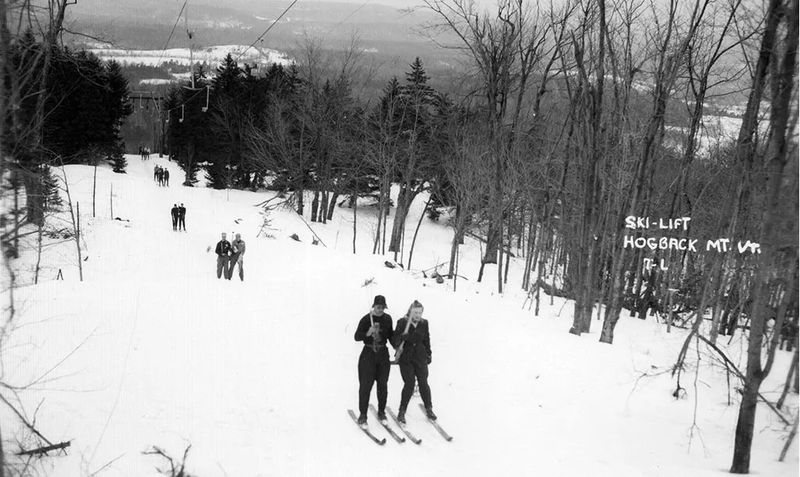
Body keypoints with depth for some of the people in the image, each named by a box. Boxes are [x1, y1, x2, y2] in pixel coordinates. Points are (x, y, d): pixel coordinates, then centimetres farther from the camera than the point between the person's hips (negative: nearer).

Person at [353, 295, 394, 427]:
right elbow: (357, 336, -12)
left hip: (383, 354, 4)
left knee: (383, 384, 8)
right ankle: (363, 414, 4)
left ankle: (381, 411, 22)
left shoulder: (387, 319, 3)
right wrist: (368, 333, -30)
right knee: (365, 385, -4)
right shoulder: (366, 319, -9)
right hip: (368, 353, -4)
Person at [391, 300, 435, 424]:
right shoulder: (402, 322, -9)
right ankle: (402, 411, 6)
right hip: (406, 358, -3)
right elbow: (394, 341, -9)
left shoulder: (424, 323, 2)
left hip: (420, 357, 3)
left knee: (423, 383, 3)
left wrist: (428, 354, 15)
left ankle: (429, 409, 20)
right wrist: (401, 337, -30)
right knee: (409, 384, -8)